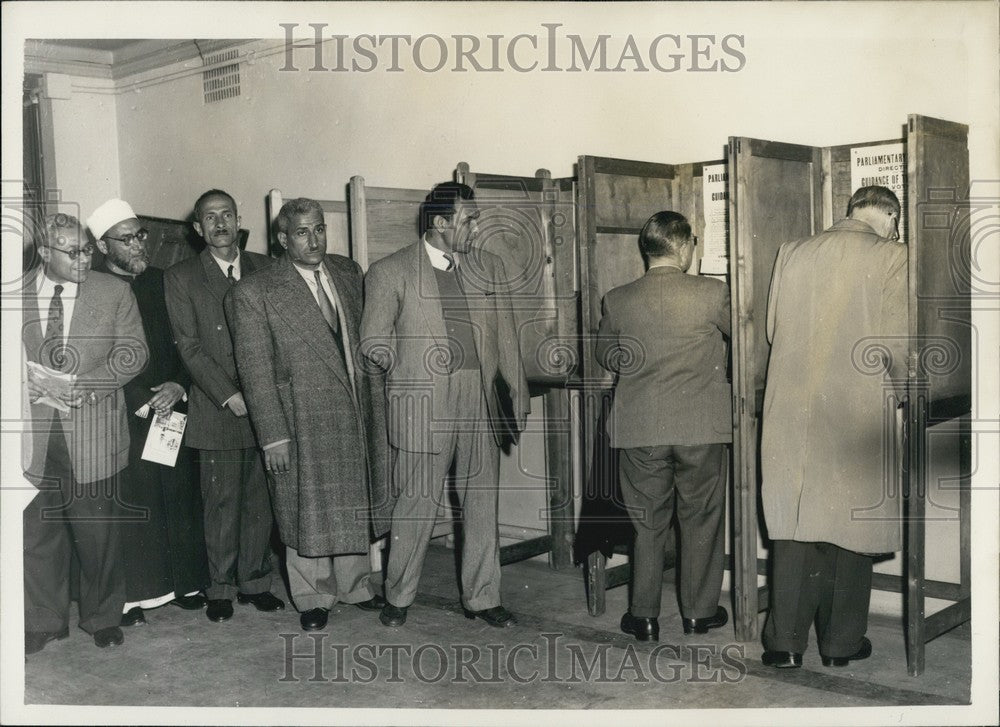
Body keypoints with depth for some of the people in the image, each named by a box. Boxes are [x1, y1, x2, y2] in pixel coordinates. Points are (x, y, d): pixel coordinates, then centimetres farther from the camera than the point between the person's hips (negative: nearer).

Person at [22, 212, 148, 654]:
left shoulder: (114, 293, 3)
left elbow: (133, 352, -3)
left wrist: (78, 384, -14)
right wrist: (39, 387, -11)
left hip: (93, 437, -1)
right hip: (35, 439, 1)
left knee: (99, 534, 6)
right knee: (38, 535, 9)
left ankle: (103, 618, 24)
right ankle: (44, 621, 25)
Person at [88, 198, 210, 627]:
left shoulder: (161, 283, 11)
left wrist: (180, 386, -7)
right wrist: (142, 401, -12)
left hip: (172, 408, 4)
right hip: (122, 414, -4)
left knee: (180, 495, 5)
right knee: (130, 501, -3)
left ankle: (185, 582, 17)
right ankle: (131, 595, 7)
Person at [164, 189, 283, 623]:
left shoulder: (265, 269, 11)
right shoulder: (180, 278, 4)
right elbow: (189, 347, -3)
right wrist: (229, 396, -10)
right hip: (217, 410, -2)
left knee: (260, 500, 7)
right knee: (221, 502, 2)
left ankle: (254, 581, 20)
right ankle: (220, 588, 15)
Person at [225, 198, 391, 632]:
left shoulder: (349, 274, 6)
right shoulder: (254, 294, -10)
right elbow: (256, 371, -11)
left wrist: (375, 402, 7)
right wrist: (273, 436, -14)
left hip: (356, 417, 5)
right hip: (302, 423, -5)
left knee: (354, 508, 17)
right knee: (308, 513, 8)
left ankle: (354, 585, 36)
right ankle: (313, 599, 26)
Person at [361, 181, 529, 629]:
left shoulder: (489, 268, 12)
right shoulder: (390, 272, -2)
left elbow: (506, 339, 14)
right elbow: (374, 341, 1)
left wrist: (518, 394, 12)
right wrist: (414, 370, 1)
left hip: (481, 402, 4)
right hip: (423, 407, -4)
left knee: (482, 504, 9)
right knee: (416, 504, 2)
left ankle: (482, 597, 22)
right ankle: (398, 597, 20)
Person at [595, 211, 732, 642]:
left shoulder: (618, 300, -3)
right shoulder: (711, 294, -10)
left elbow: (606, 356, 11)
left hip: (640, 429, 2)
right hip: (701, 426, -1)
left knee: (647, 522, 12)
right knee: (700, 519, 13)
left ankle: (644, 617, 18)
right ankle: (699, 611, 22)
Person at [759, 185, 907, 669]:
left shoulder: (791, 254, 6)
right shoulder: (890, 257, -8)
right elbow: (897, 344, -12)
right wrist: (900, 392, 6)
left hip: (792, 410, 4)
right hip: (857, 413, -3)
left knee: (794, 525, 10)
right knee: (850, 524, 10)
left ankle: (785, 643, 13)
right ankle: (841, 643, 21)